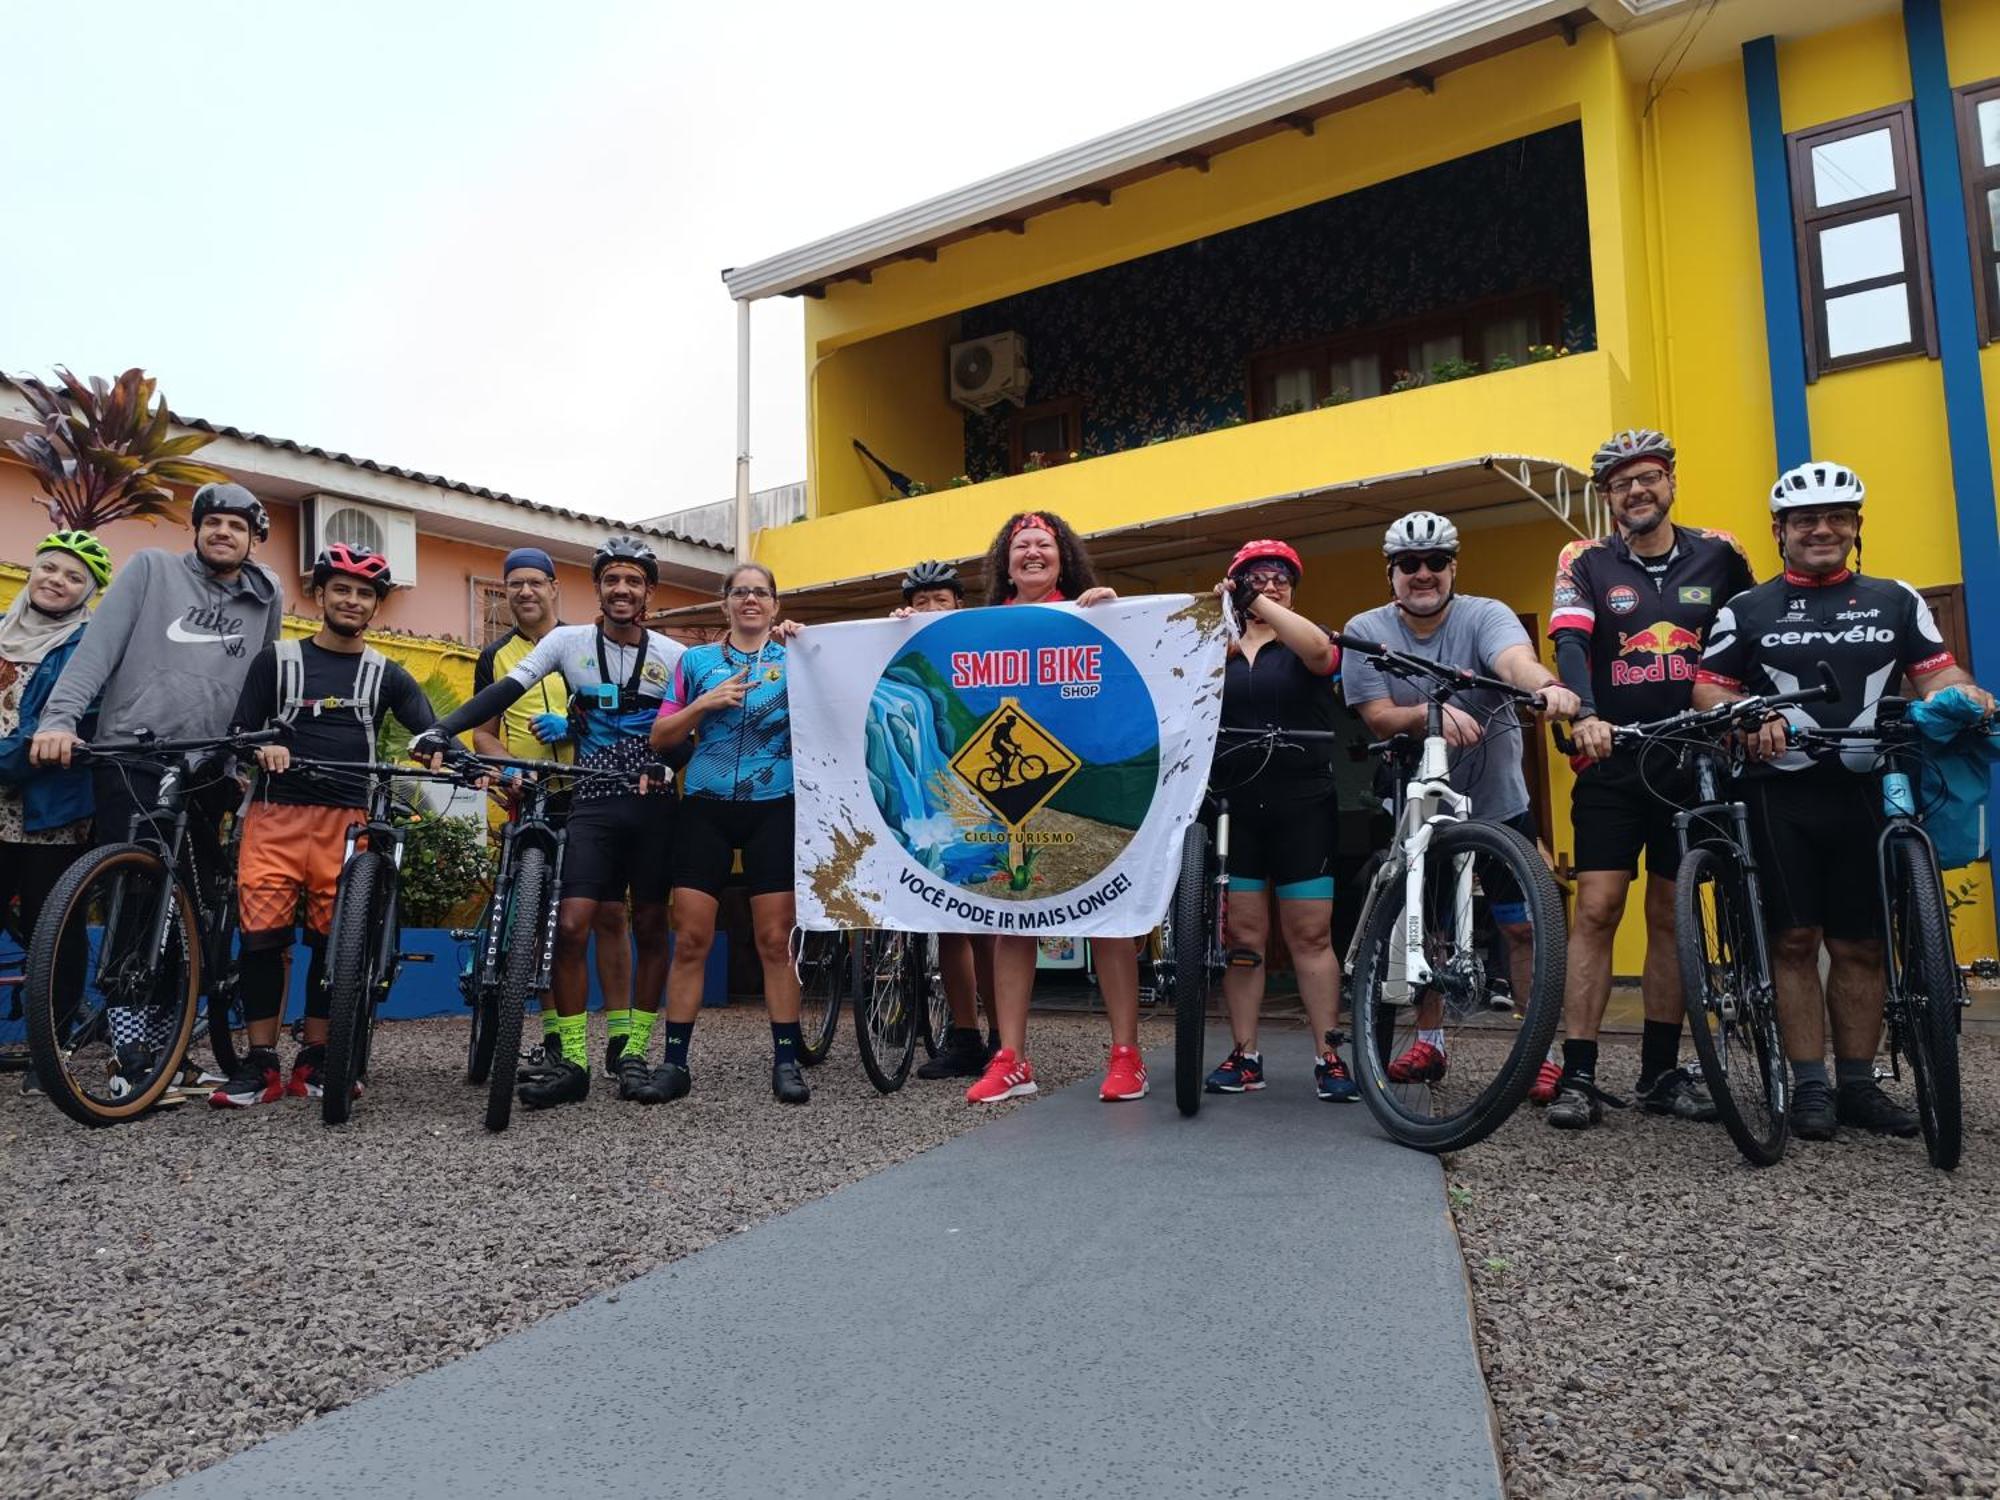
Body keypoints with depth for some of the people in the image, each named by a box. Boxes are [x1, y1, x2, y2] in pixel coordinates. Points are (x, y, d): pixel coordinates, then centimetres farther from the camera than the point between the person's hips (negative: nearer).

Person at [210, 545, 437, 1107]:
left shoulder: (387, 675, 14)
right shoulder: (277, 659, 13)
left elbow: (428, 730, 2)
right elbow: (239, 731, 9)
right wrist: (262, 747, -14)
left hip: (347, 819, 1)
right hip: (277, 813, 0)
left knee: (333, 937, 1)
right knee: (262, 931, -8)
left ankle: (314, 1061, 12)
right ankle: (260, 1064, 3)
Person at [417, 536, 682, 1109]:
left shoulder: (672, 655, 2)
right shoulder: (569, 641, 1)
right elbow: (503, 692, -8)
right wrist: (440, 730, -22)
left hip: (654, 807, 1)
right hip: (592, 804, 0)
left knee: (650, 930, 5)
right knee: (571, 926, -11)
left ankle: (633, 1049, 19)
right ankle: (571, 1060, -1)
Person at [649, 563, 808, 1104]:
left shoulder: (791, 658, 9)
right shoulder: (697, 660, 12)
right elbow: (660, 738, 8)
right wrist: (705, 703, -7)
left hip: (773, 809, -1)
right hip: (706, 806, 1)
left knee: (777, 940, -1)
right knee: (690, 938, -1)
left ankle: (786, 1060, 7)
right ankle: (674, 1061, 8)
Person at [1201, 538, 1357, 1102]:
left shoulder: (1305, 644, 7)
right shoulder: (1219, 646, 12)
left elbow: (1319, 649, -18)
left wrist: (1261, 604, -25)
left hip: (1302, 807, -1)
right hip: (1234, 806, 2)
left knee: (1311, 935, 0)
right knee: (1242, 935, 2)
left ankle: (1328, 1057, 6)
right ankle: (1244, 1055, 10)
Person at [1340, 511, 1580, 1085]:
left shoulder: (1484, 615, -12)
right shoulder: (1365, 631, -8)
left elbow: (1516, 660, -34)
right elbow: (1379, 719, -16)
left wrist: (1547, 686, -57)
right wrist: (1431, 713, -36)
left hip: (1497, 799, -1)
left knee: (1523, 927, -1)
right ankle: (1429, 1042, 27)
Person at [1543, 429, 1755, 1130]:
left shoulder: (1718, 555, 7)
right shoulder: (1586, 563, 1)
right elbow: (1569, 643, -14)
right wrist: (1584, 715, -32)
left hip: (1692, 764, 2)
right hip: (1613, 763, -2)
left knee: (1672, 916, 8)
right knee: (1596, 910, -7)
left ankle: (1661, 1071, 19)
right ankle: (1577, 1075, -3)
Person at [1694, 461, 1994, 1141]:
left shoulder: (1896, 600, 13)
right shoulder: (1747, 610, 8)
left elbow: (1936, 671, 8)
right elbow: (1708, 689, 3)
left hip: (1867, 793, 2)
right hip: (1781, 796, -2)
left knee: (1861, 945, 6)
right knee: (1796, 940, -1)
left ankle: (1858, 1085, 17)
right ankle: (1810, 1086, 7)